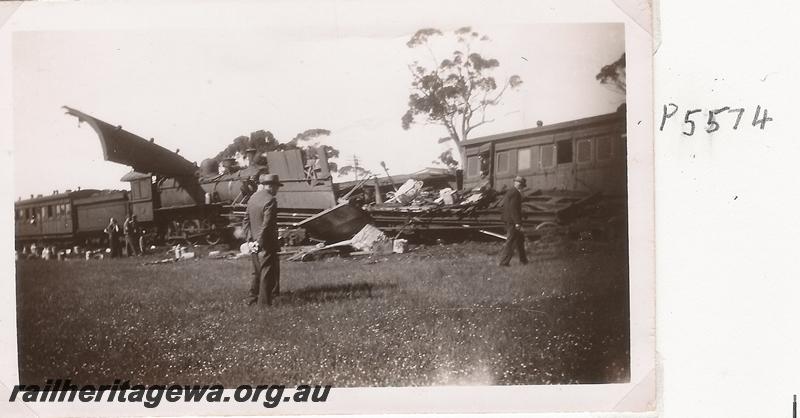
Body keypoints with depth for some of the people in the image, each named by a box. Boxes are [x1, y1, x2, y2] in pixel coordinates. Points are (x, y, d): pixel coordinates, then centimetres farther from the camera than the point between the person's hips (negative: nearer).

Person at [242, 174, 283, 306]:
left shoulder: (253, 197, 9)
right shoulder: (270, 201, -17)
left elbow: (246, 220, 10)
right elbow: (266, 225, -21)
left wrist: (249, 239, 9)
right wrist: (259, 243, -17)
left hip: (254, 242, 8)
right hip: (267, 243, -8)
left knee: (257, 271, 18)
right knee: (268, 272, 1)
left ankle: (252, 298, 22)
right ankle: (264, 301, 4)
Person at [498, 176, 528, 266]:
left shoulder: (509, 192, 14)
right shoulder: (515, 193, -16)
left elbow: (504, 206, 19)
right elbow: (513, 208, -23)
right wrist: (517, 222, -23)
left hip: (508, 220, 10)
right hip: (513, 221, -10)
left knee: (520, 239, 19)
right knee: (510, 242, -5)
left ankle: (523, 259, 26)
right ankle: (504, 262, -2)